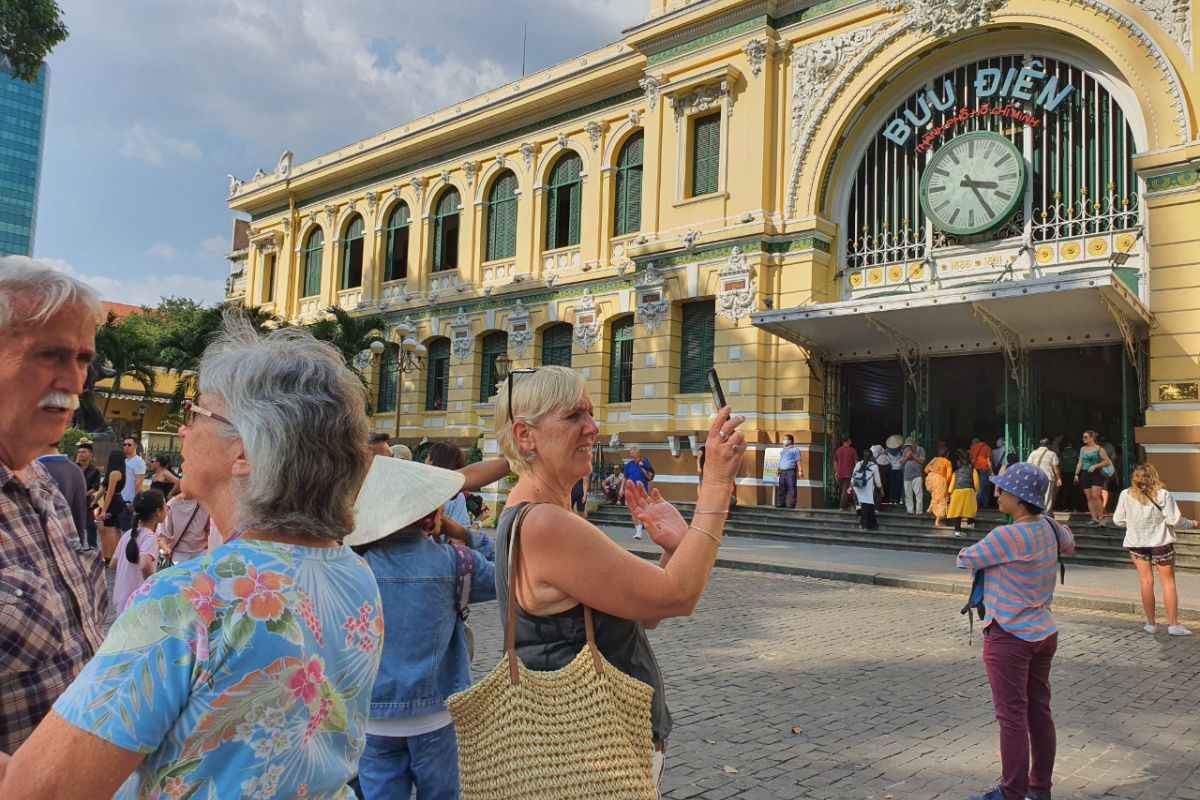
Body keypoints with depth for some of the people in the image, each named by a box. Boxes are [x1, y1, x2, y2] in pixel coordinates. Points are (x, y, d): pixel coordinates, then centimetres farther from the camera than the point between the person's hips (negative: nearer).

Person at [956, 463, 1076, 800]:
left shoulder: (1006, 537, -23)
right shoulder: (1051, 529, 2)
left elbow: (964, 560, -12)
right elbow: (1069, 545, 25)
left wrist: (977, 550, 7)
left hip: (1010, 636, -8)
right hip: (1043, 633, 8)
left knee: (1012, 717, 1)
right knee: (1039, 712, 15)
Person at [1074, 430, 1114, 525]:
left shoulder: (1099, 449, -2)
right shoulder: (1082, 449, 14)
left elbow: (1107, 461, -5)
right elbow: (1080, 463, 15)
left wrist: (1095, 466, -14)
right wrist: (1076, 474, 7)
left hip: (1097, 474, -5)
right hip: (1085, 474, 5)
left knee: (1095, 496, -15)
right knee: (1089, 497, 2)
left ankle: (1101, 518, -6)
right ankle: (1094, 519, 7)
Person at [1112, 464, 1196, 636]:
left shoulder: (1126, 495, -8)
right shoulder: (1163, 495, -14)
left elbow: (1118, 520, -3)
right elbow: (1175, 520, -13)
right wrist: (1193, 524, 6)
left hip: (1136, 543, 2)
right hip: (1161, 542, -2)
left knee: (1146, 581, 8)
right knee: (1168, 582, 8)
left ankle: (1150, 623, 11)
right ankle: (1173, 624, 8)